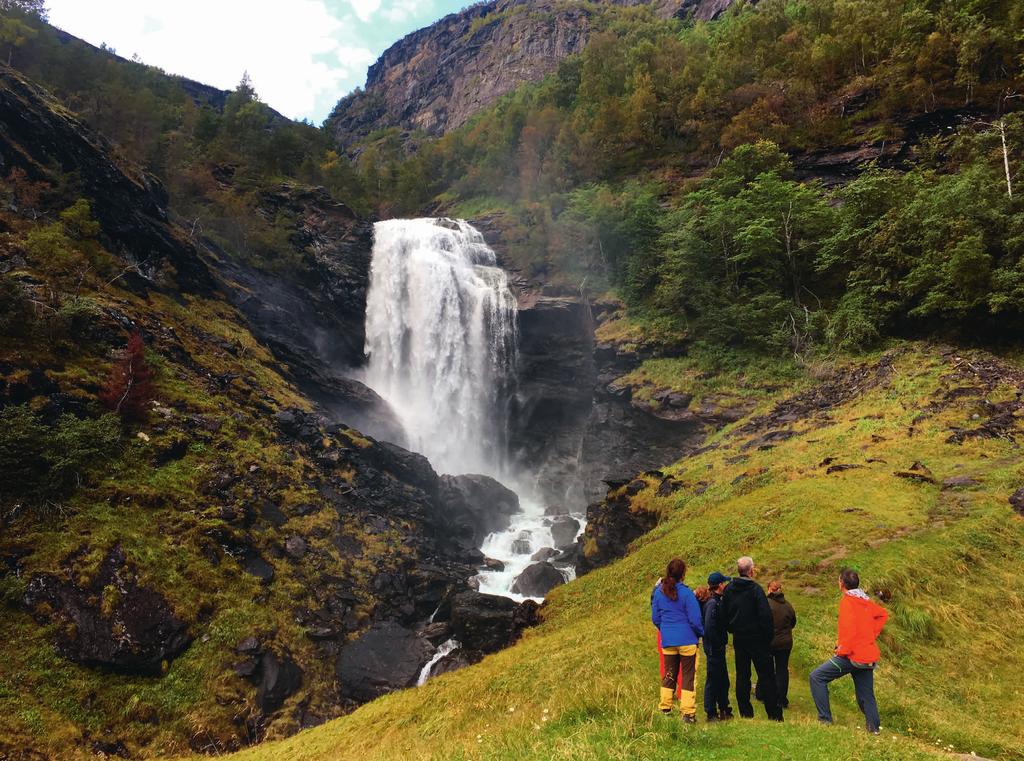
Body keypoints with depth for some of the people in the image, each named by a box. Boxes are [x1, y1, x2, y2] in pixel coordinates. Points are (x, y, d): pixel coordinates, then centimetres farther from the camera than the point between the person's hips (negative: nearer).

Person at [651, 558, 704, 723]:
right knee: (688, 677, 5)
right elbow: (695, 619, -11)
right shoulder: (686, 592, -14)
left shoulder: (659, 592, 0)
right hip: (687, 641, -4)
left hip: (667, 641, 4)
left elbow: (655, 618, 9)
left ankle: (665, 708, 19)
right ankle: (688, 713, 5)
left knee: (669, 675, 15)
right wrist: (701, 634, 8)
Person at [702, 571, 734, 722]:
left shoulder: (717, 601, 11)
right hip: (714, 648, -10)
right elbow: (709, 628, -24)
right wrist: (718, 645, -19)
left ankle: (724, 710, 29)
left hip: (718, 648, 10)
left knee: (723, 680, 18)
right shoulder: (713, 603, -19)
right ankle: (711, 714, 9)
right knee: (713, 680, 0)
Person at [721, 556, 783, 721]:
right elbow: (765, 615, -16)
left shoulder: (729, 589, 2)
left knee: (742, 676, 10)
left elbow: (723, 614, 10)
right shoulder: (755, 589, -15)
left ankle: (745, 713, 14)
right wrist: (769, 636, -5)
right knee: (766, 676, 2)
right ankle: (774, 714, 4)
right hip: (756, 638, -5)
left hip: (738, 639, 5)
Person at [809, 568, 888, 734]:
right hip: (869, 656, 8)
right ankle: (874, 728, 20)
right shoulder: (866, 601, 11)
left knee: (817, 677, -5)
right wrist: (871, 635, 19)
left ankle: (825, 719, -5)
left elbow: (849, 629, -23)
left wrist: (842, 650, -13)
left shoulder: (847, 601, -14)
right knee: (866, 695, 18)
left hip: (853, 655, -8)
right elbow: (883, 614, 25)